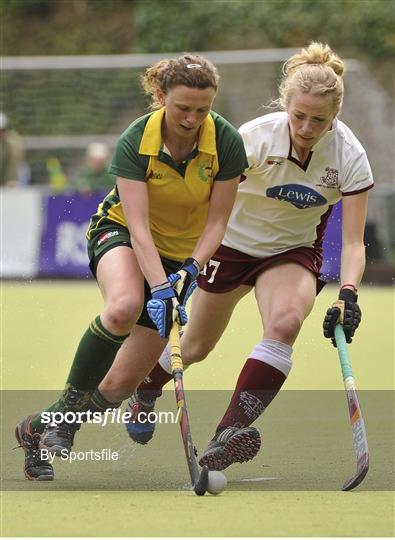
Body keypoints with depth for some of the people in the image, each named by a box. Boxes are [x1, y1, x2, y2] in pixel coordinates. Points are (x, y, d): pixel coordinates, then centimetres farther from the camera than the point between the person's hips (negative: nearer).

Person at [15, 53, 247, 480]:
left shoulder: (226, 144, -20)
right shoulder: (135, 142, -25)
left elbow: (217, 220, -13)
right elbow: (138, 226, -30)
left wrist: (190, 272, -26)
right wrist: (160, 289, -41)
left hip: (182, 252, 3)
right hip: (119, 233, -3)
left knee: (138, 366, -6)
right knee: (125, 306, -38)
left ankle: (40, 429, 11)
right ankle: (69, 405, -22)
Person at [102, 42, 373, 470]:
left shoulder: (349, 156, -23)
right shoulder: (256, 136, -27)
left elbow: (352, 241, -20)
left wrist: (348, 294, -36)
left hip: (294, 250, 0)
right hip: (233, 242, 0)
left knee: (285, 322, -31)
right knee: (196, 347, 11)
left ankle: (230, 433, -33)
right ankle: (144, 393, 46)